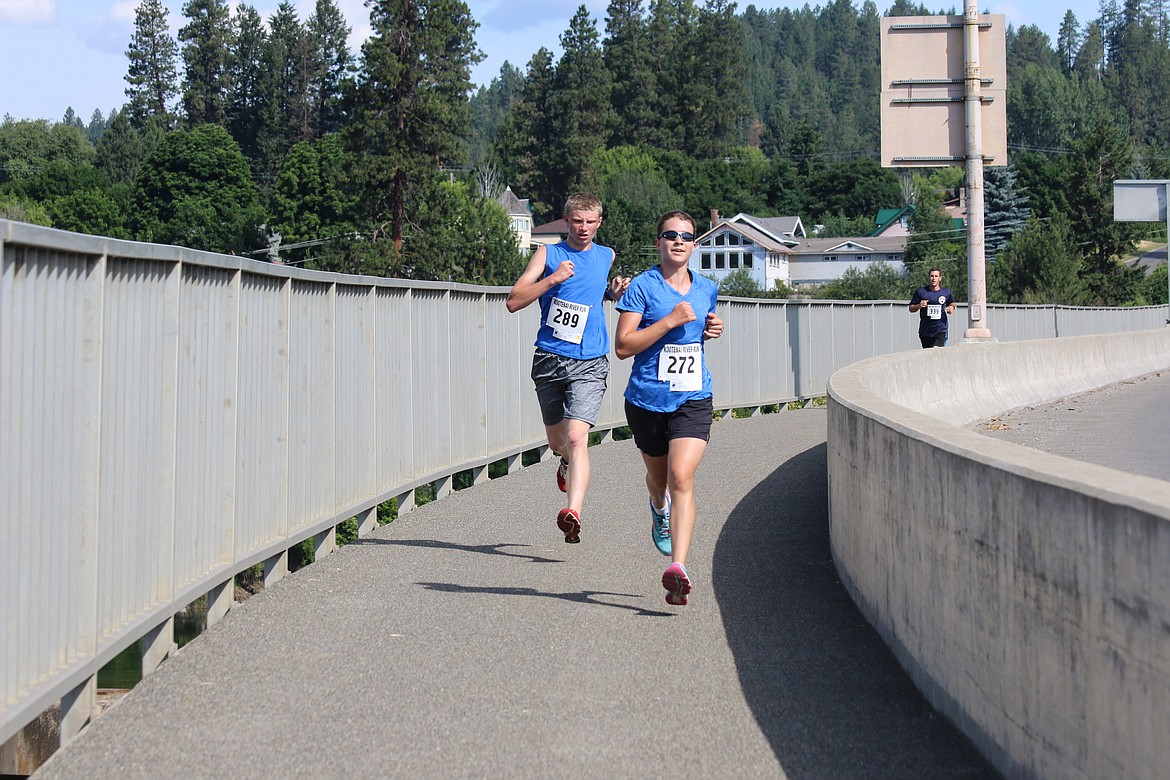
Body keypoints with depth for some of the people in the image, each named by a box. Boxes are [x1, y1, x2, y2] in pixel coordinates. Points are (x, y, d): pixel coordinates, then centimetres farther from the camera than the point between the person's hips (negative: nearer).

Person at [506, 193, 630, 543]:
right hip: (549, 360, 1)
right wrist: (552, 280, -18)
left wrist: (616, 291, 10)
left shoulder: (607, 257, 11)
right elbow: (514, 301, -7)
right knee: (557, 441, 16)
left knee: (576, 437, -20)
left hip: (589, 364, -1)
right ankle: (568, 463, 53)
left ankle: (573, 513, -31)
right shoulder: (548, 255, 2)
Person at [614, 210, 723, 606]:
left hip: (693, 399, 1)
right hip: (647, 399, -1)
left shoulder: (707, 289, 9)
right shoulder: (642, 286, -5)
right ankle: (659, 509, 58)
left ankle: (677, 566, -26)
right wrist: (671, 320, -19)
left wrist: (712, 331, 5)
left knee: (681, 477, -18)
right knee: (658, 475, 19)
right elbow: (623, 346, -12)